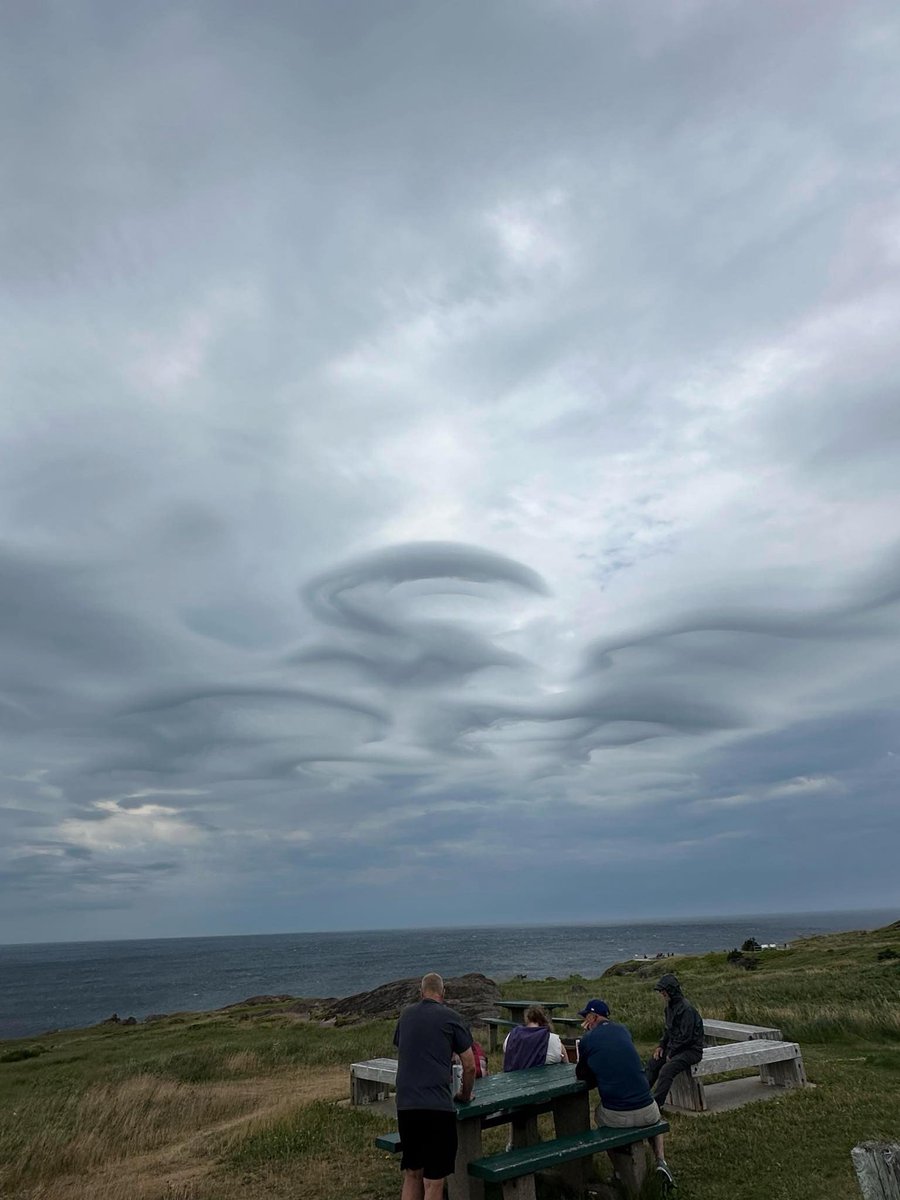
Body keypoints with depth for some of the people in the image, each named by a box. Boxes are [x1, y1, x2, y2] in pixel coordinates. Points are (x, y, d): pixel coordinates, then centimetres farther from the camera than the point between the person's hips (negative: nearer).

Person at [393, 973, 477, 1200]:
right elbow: (469, 1066, 3)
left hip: (405, 1103, 4)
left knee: (412, 1174, 18)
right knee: (433, 1181, 3)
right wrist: (465, 1094, 21)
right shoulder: (451, 1018, 1)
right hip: (437, 1105, -4)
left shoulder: (406, 1014, 13)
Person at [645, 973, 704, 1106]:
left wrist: (671, 1054, -16)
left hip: (692, 1049, -10)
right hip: (675, 1047, 10)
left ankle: (656, 1104, -23)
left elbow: (686, 1037, -24)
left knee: (666, 1069, -27)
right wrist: (661, 1045, 4)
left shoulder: (686, 1009, -23)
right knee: (652, 1063, 4)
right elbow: (668, 1030, 18)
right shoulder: (669, 1006, 7)